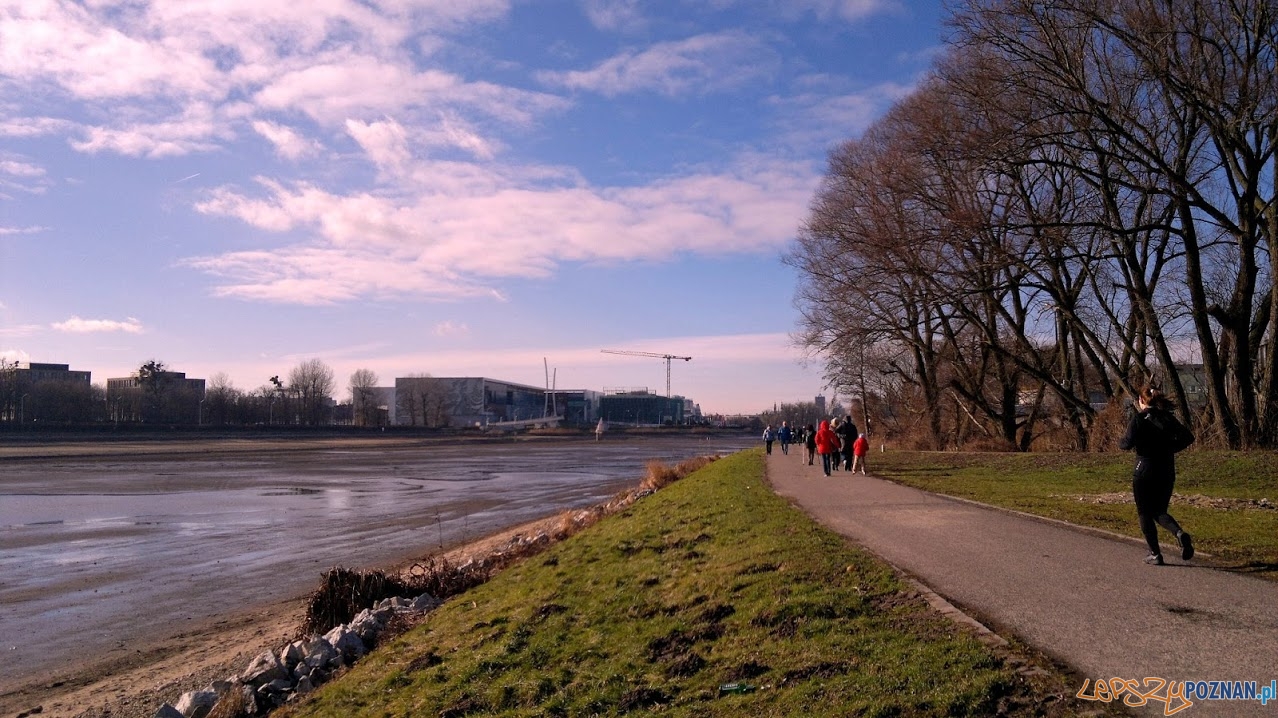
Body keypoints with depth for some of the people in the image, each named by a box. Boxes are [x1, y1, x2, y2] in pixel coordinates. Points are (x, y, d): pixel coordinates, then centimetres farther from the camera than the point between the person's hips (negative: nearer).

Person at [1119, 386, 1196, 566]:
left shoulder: (1139, 418, -10)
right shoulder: (1168, 417, 6)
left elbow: (1127, 443, -19)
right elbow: (1188, 437, 1)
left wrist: (1121, 443, 3)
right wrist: (1169, 448, 10)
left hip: (1144, 472, -5)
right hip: (1167, 473, 5)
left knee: (1145, 514, 9)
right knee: (1159, 512, 16)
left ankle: (1155, 554, 9)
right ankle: (1180, 533, -12)